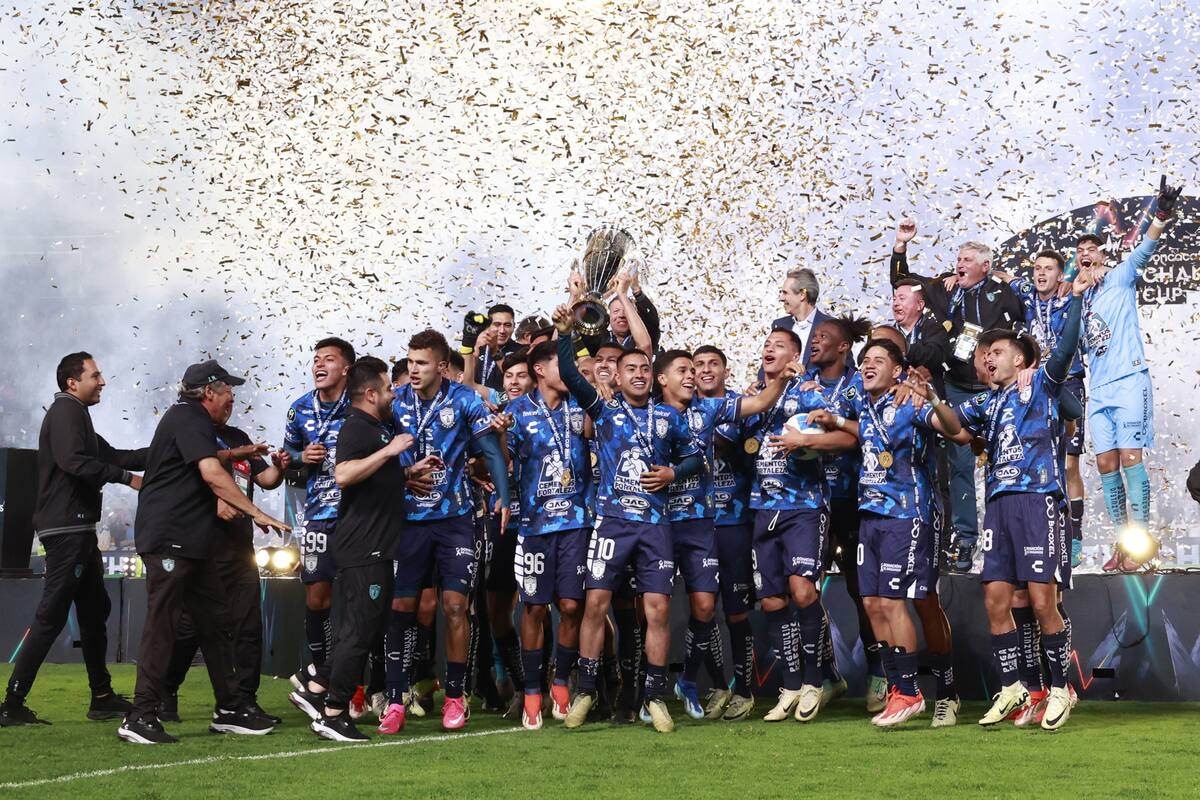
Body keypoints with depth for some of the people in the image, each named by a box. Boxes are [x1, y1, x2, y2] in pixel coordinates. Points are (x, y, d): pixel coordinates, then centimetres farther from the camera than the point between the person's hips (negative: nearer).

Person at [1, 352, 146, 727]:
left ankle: (102, 698, 20)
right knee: (51, 615, -11)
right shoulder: (67, 410, -9)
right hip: (66, 528, -11)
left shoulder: (76, 415, 22)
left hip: (78, 530, 11)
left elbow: (112, 456, 21)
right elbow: (74, 462, -23)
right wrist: (127, 478, -17)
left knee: (95, 610, 14)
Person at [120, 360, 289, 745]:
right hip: (169, 537, -11)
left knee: (214, 619, 10)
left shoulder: (190, 420, 22)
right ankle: (141, 717, -6)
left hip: (189, 540, 11)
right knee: (163, 623, -9)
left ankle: (230, 709, 15)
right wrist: (257, 514, -21)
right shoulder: (189, 419, -11)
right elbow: (212, 474, -23)